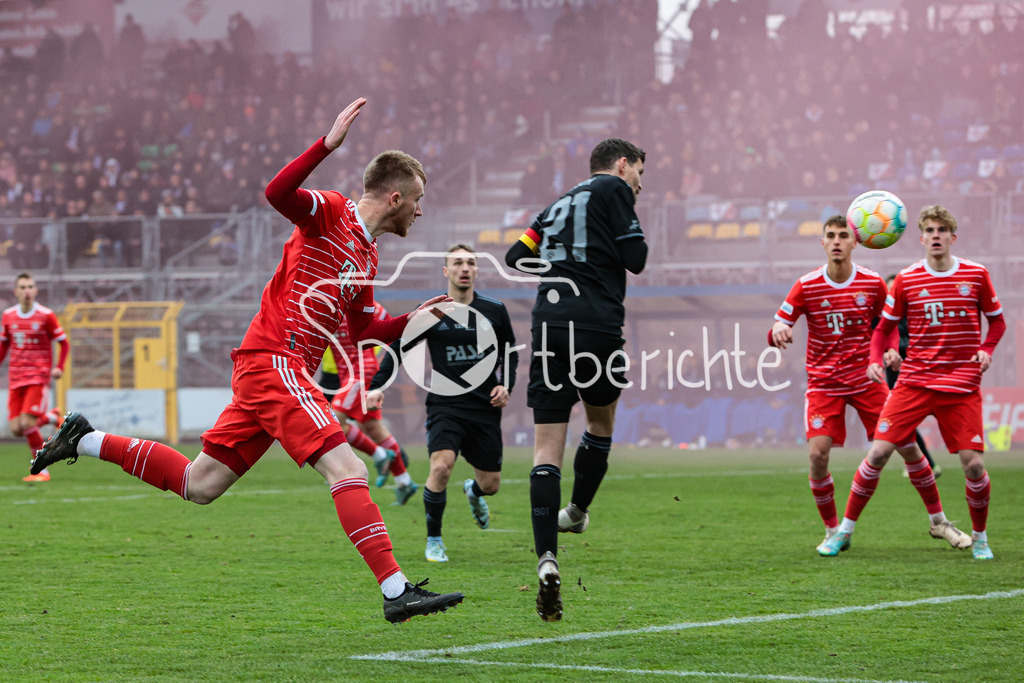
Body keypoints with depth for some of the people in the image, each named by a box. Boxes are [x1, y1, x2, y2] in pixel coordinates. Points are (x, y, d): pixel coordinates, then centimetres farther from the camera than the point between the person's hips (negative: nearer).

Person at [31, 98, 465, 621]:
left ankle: (86, 440, 24)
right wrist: (328, 145, -33)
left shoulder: (367, 256, 20)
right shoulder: (329, 212, -5)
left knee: (199, 485, 11)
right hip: (273, 361, -9)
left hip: (287, 373, 9)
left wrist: (413, 319, 16)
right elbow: (277, 193, -25)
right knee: (347, 471, -19)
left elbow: (360, 329, 27)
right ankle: (396, 592, -25)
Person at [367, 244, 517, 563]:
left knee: (491, 484, 6)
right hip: (444, 403, -2)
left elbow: (510, 352, 16)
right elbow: (398, 348, 5)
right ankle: (434, 540, -6)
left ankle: (473, 492, 48)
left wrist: (505, 385, 0)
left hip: (485, 407, 2)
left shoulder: (494, 310, 4)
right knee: (441, 466, -26)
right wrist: (376, 386, -7)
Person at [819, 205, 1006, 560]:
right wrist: (876, 359, -6)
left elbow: (997, 320, 14)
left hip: (961, 384, 0)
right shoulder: (906, 280, 2)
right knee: (878, 453, -8)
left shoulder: (976, 275, 2)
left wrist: (986, 350, -5)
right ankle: (845, 528, 5)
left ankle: (980, 537, 15)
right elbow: (884, 327, 12)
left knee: (973, 464, -9)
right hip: (914, 381, 1)